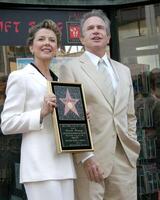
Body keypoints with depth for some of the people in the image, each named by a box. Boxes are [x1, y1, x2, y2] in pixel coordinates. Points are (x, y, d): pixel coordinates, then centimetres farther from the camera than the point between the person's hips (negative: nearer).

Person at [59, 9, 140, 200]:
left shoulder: (124, 71, 19)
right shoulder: (70, 68, 2)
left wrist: (133, 148, 10)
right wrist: (85, 156, -12)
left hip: (125, 156, 5)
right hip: (91, 157, -4)